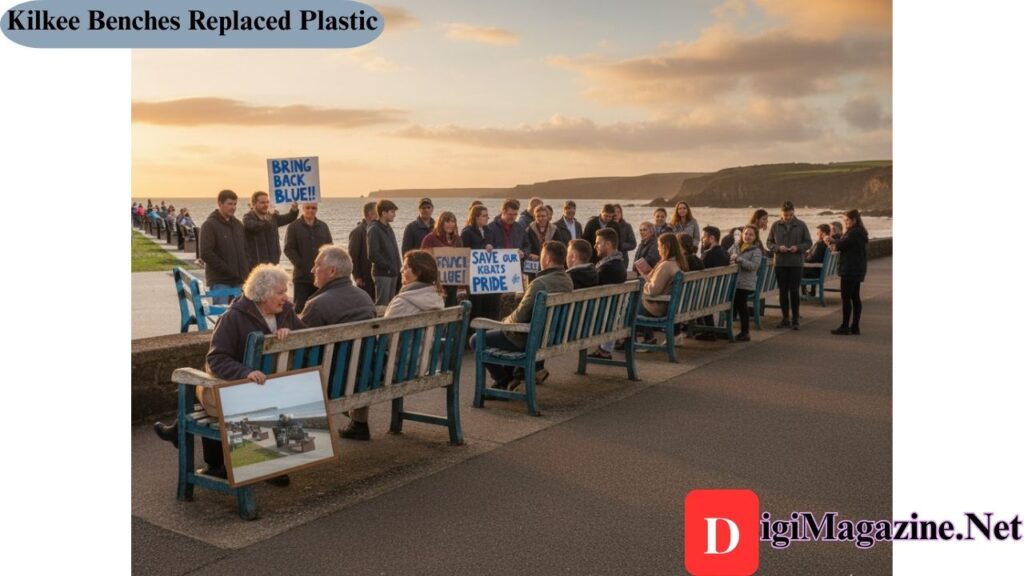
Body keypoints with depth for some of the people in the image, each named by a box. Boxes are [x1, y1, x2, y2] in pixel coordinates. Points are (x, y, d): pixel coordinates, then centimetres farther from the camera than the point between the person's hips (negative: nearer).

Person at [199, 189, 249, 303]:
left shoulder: (238, 224, 16)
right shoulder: (209, 225, -5)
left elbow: (245, 249, 22)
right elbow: (205, 253, -14)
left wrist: (245, 271, 8)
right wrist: (226, 270, -16)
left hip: (239, 281, 6)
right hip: (220, 282, -6)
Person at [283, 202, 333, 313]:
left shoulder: (323, 226, 11)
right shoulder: (294, 227, -1)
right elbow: (288, 249, -5)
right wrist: (300, 264, -14)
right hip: (302, 276, -3)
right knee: (300, 307, -3)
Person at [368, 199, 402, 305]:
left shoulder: (388, 228, 15)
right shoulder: (374, 230, -11)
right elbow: (372, 254, -17)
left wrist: (398, 267, 9)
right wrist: (388, 266, -15)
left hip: (393, 274, 8)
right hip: (382, 274, -8)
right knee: (382, 305, -5)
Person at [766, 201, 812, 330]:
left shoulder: (801, 225, 1)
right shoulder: (775, 225, 4)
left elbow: (808, 242, 4)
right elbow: (769, 243, 6)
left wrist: (798, 247, -15)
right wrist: (778, 248, -13)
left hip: (796, 263, -2)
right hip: (780, 263, 2)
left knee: (794, 291, -3)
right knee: (783, 291, 7)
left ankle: (796, 319, 7)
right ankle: (785, 319, 16)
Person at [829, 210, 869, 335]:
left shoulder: (854, 233, -16)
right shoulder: (859, 232, 17)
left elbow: (841, 245, -17)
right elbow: (843, 244, 13)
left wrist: (832, 242, 2)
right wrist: (835, 243, -2)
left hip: (850, 270, -10)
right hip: (857, 270, 10)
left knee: (846, 297, -6)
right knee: (855, 297, 10)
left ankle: (845, 326, -4)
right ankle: (855, 327, 13)